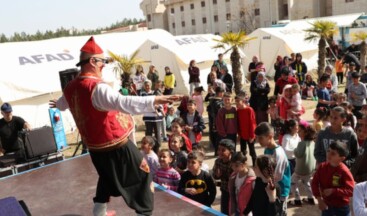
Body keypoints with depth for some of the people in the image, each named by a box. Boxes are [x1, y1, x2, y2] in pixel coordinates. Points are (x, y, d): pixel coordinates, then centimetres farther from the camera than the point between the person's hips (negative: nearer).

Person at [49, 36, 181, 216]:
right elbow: (123, 103, -45)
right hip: (116, 145, -9)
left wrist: (58, 104, 54)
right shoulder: (96, 88, -26)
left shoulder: (71, 87, 4)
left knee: (107, 177, 31)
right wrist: (154, 100, -55)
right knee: (143, 176, 8)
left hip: (95, 147, 9)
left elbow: (63, 103, 29)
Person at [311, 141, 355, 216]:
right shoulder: (322, 166, -8)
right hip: (326, 204, 4)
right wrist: (319, 199, -12)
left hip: (342, 207, -4)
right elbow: (314, 183, -3)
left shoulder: (344, 171, -21)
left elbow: (351, 191, -24)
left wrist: (333, 191, -29)